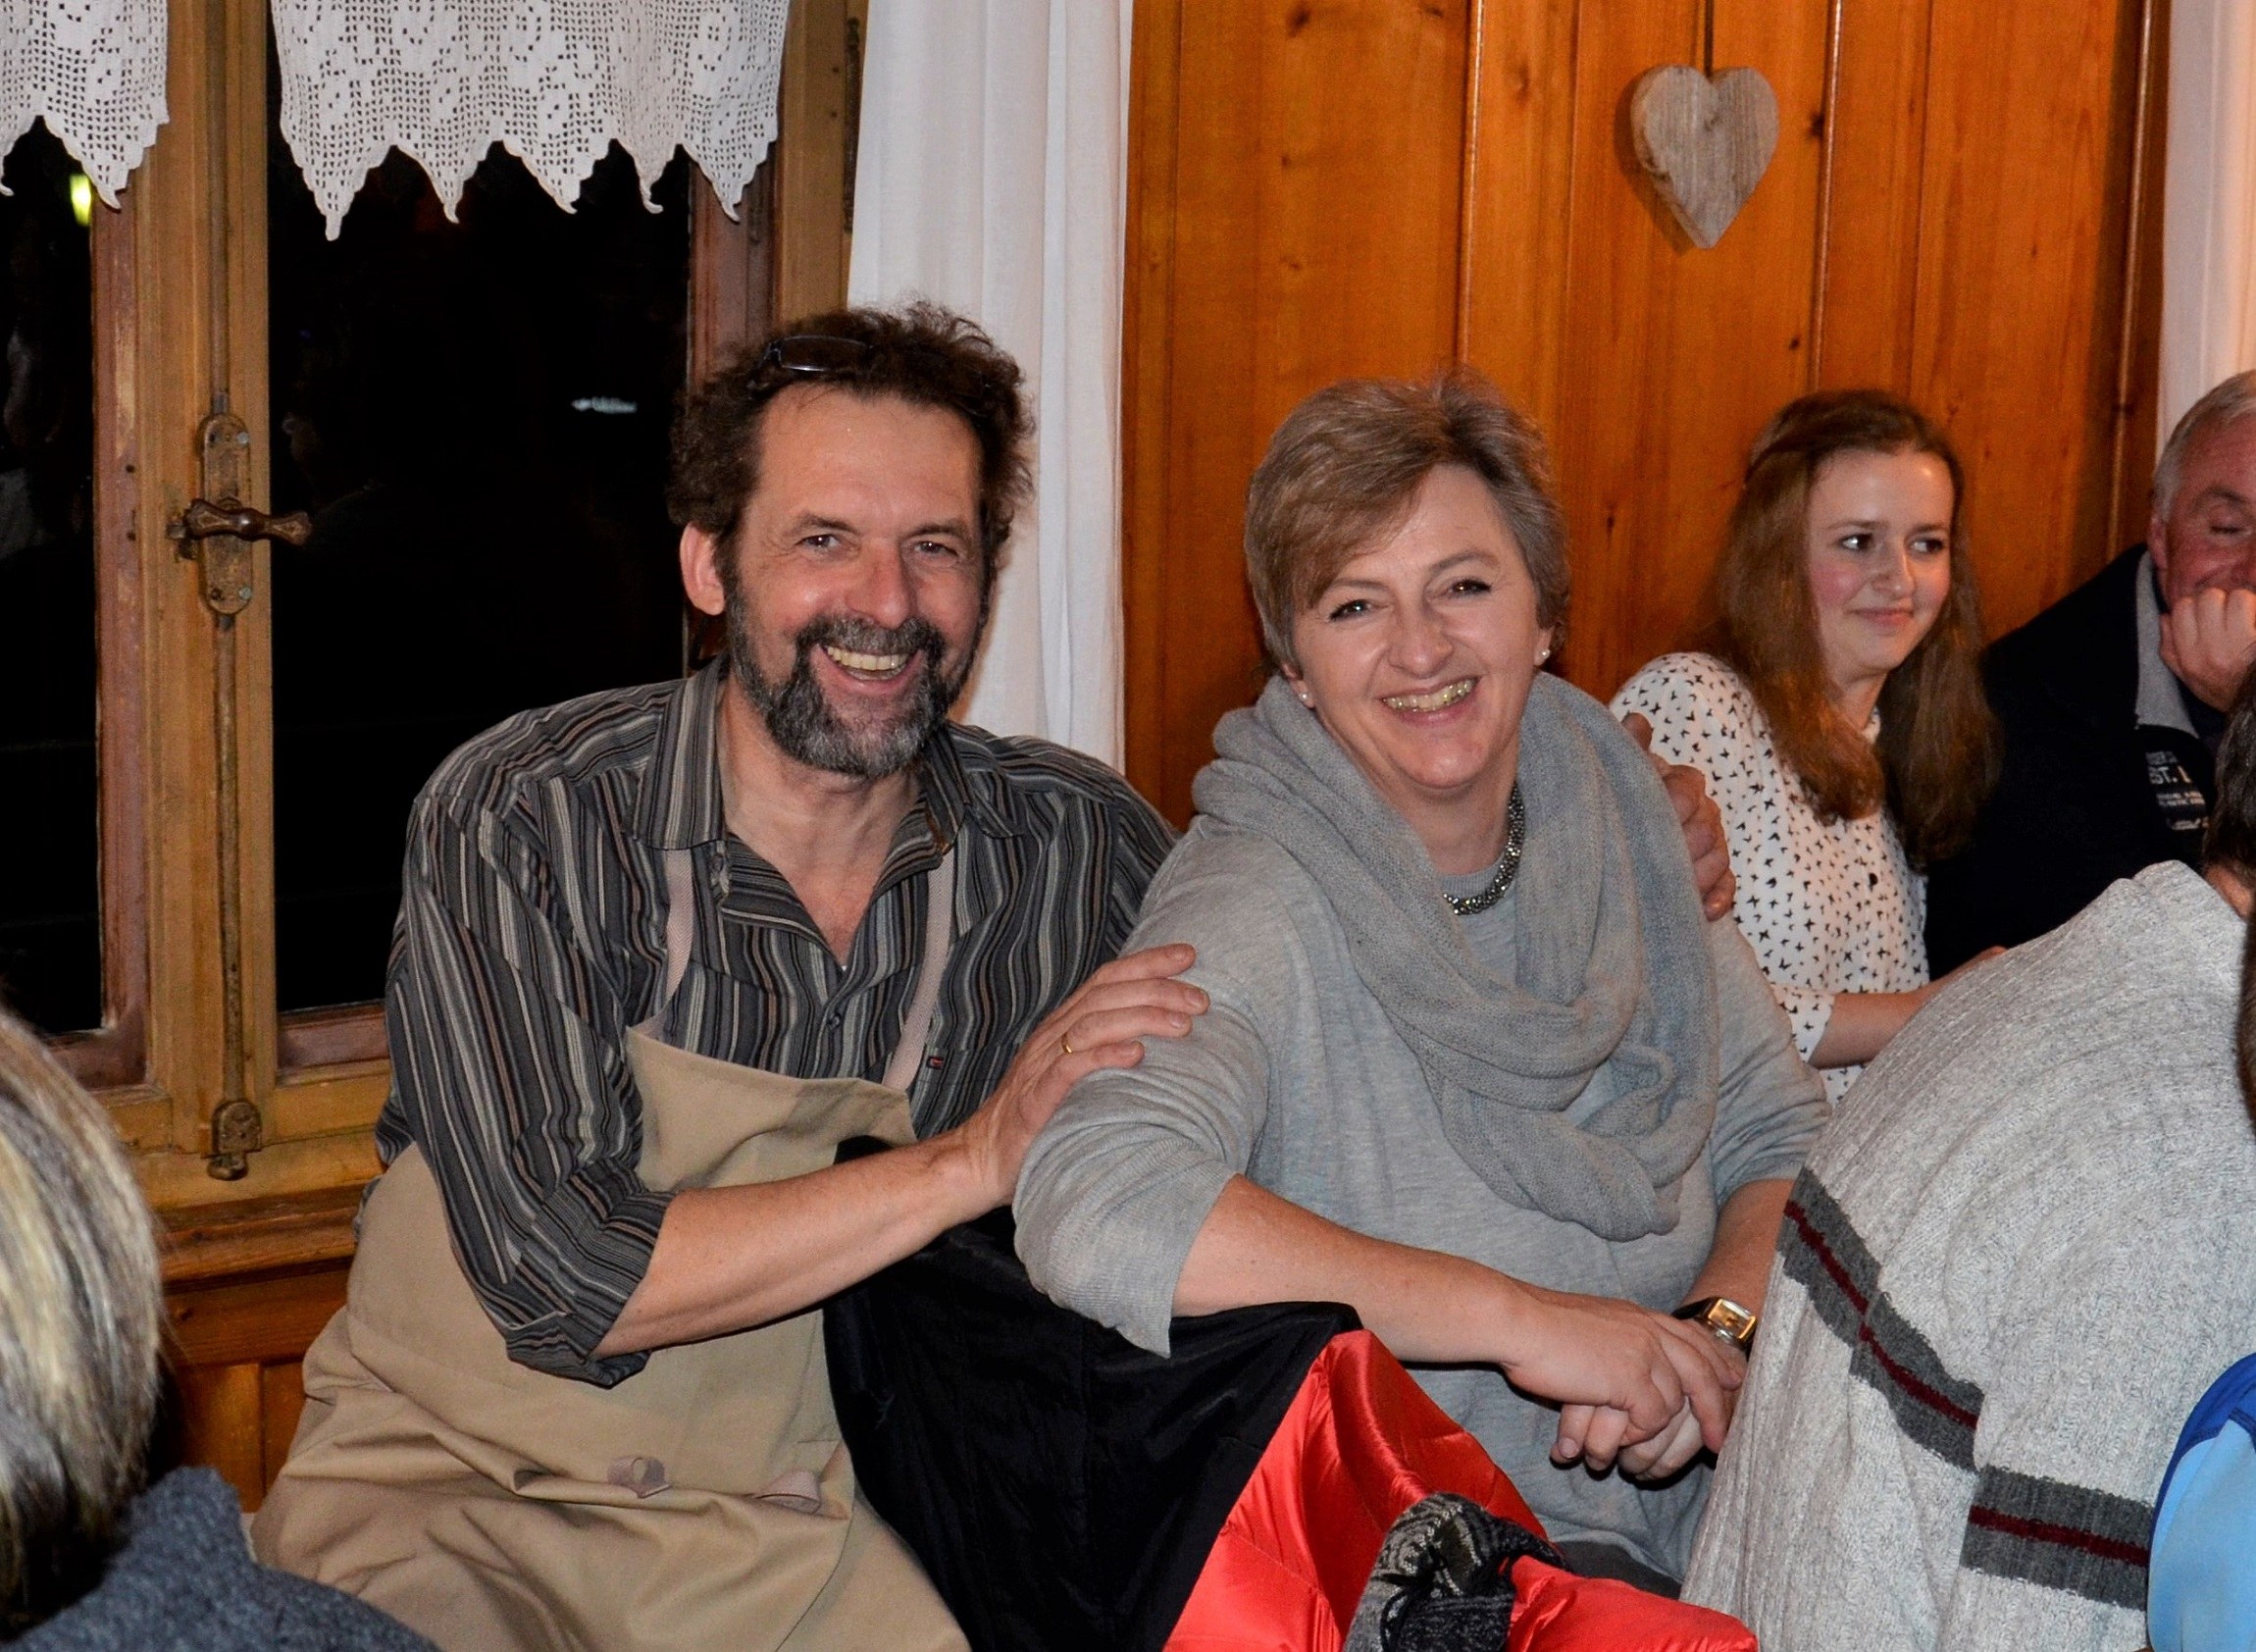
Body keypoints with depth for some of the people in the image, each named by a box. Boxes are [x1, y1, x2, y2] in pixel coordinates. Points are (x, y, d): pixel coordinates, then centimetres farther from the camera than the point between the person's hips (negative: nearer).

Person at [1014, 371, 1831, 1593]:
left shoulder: (1618, 825, 5)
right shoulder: (1257, 902, -14)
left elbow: (1783, 1135, 12)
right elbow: (1095, 1212, -31)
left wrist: (1723, 1326, -10)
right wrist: (1522, 1319, -27)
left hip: (1699, 1513, 7)